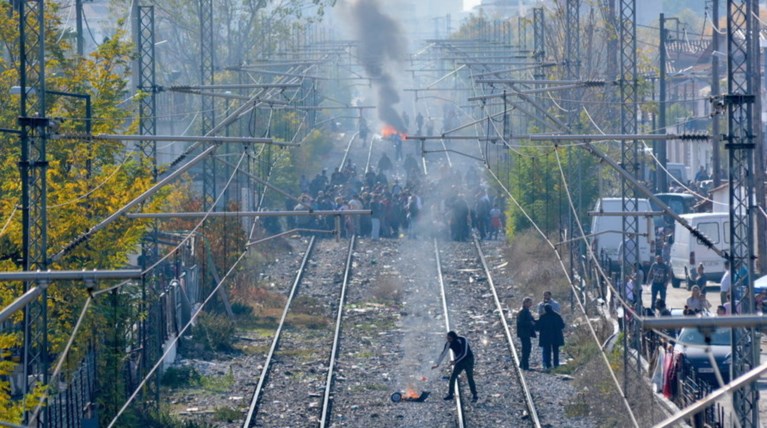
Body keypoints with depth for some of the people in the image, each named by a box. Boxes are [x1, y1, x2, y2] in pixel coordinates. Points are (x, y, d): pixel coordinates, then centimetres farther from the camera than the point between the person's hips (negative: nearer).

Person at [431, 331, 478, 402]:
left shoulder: (462, 340, -26)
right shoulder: (448, 343, -8)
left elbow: (464, 353, -28)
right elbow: (443, 354, -3)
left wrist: (455, 361, -28)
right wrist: (437, 364, -6)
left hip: (468, 360, -6)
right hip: (459, 361, 6)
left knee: (470, 378, -8)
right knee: (452, 377, 0)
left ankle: (474, 396, 1)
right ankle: (450, 394, 9)